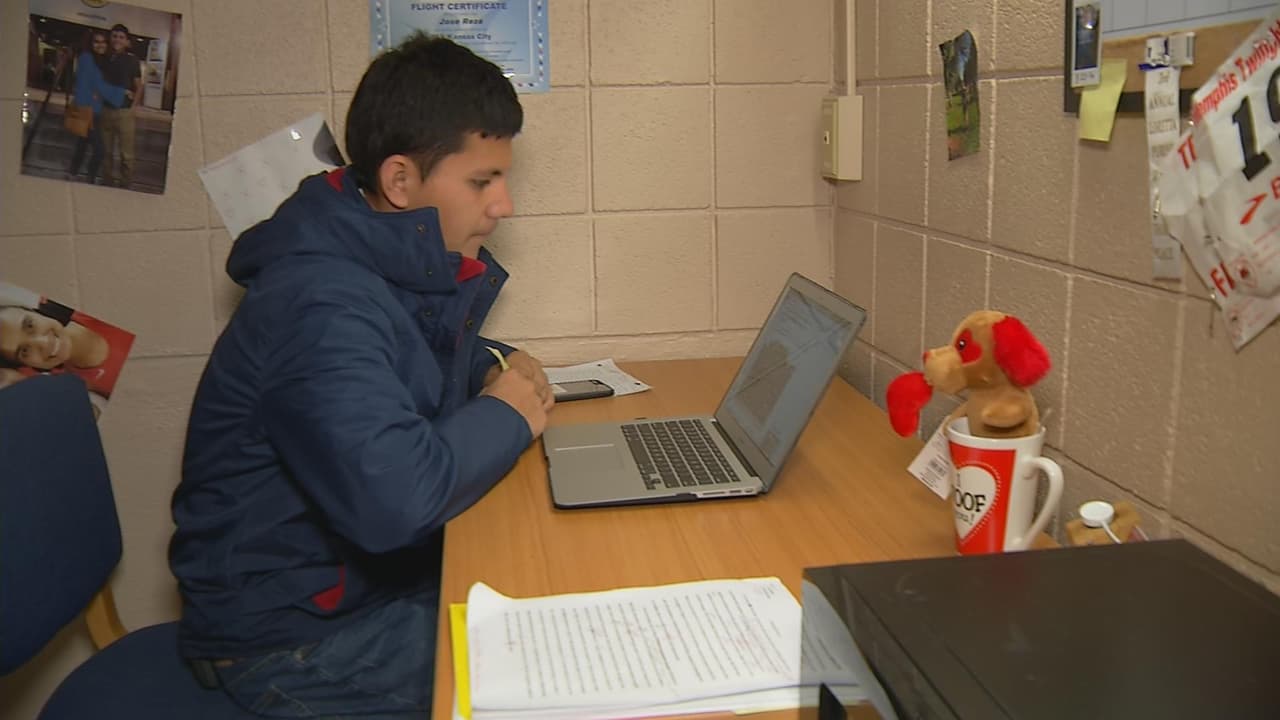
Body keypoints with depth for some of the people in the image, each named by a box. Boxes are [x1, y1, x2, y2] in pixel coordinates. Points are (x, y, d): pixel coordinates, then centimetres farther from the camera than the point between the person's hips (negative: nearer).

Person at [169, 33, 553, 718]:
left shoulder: (402, 267, 1)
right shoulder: (320, 302, -26)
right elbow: (393, 496, -38)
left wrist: (495, 366, 0)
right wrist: (506, 417, -19)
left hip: (378, 576, 8)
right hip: (291, 638, -8)